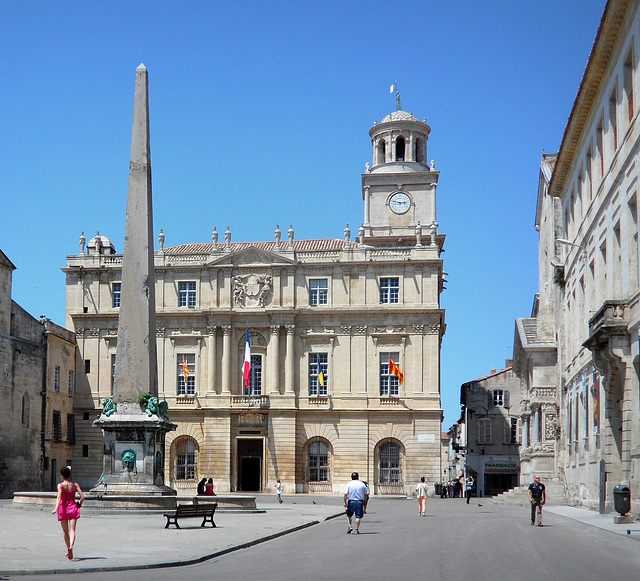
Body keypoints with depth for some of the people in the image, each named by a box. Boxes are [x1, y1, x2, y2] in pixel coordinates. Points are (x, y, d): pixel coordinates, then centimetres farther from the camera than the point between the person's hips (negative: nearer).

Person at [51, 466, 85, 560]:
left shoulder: (60, 485, -6)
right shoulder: (75, 485, 1)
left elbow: (59, 497, -21)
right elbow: (82, 497, -3)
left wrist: (56, 508, -29)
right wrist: (79, 505, 14)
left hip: (63, 508, -1)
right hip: (73, 508, 1)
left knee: (65, 531, 13)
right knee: (72, 530, -7)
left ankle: (69, 550, 20)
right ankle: (71, 545, -34)